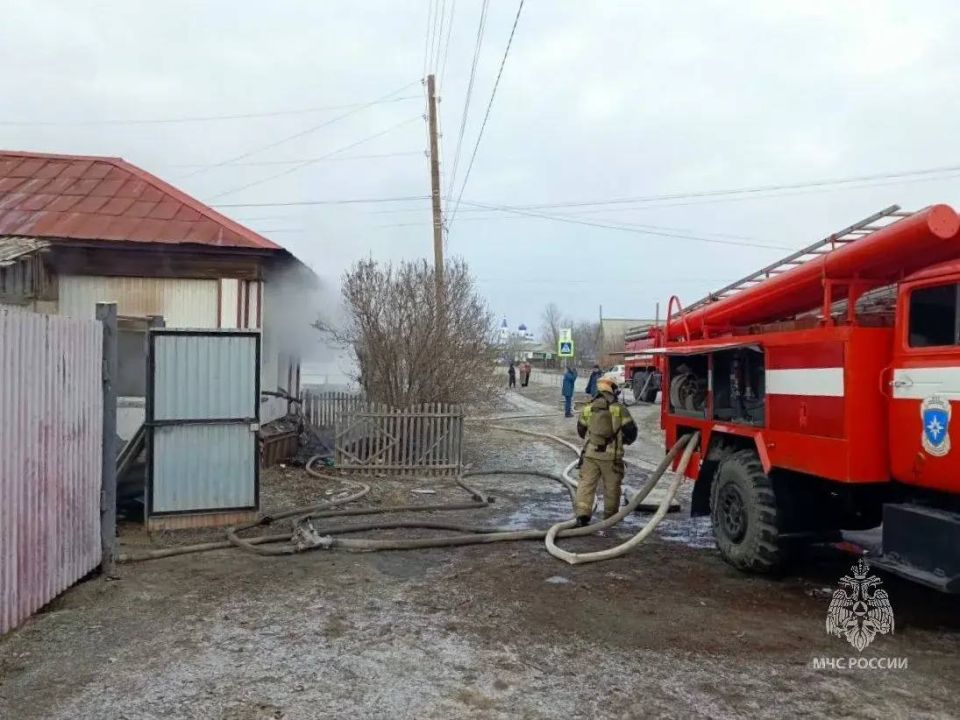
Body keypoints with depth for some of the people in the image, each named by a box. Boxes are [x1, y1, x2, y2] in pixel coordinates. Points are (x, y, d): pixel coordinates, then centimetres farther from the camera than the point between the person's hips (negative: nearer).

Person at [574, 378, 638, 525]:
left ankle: (582, 514, -8)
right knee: (611, 486, 12)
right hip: (612, 455, -1)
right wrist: (625, 440, 20)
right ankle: (610, 517, 22)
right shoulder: (619, 409, -5)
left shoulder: (587, 409, 4)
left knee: (586, 484, 4)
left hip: (590, 453, 2)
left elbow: (581, 431, 15)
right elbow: (631, 430, -2)